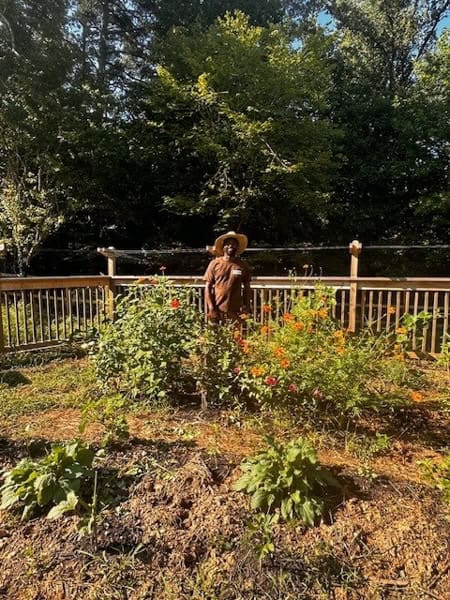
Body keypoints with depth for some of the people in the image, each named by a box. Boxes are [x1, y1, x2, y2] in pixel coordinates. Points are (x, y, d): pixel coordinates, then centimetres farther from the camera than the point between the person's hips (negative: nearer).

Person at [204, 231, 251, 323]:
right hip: (217, 312, 0)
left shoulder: (243, 266, 5)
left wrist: (246, 309, 4)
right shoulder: (215, 264, 2)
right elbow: (208, 288, 2)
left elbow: (246, 289, 10)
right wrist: (211, 309, -6)